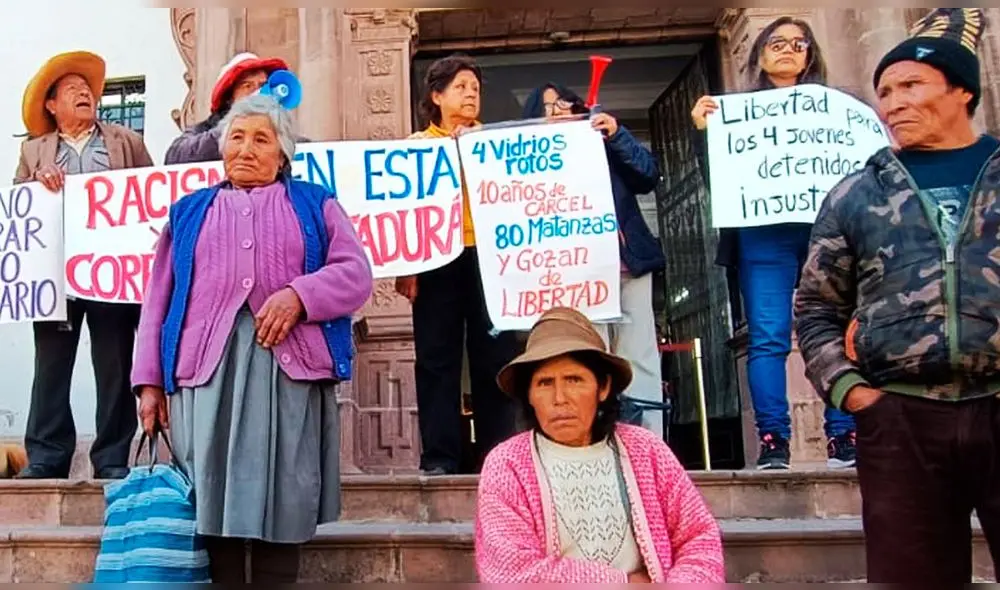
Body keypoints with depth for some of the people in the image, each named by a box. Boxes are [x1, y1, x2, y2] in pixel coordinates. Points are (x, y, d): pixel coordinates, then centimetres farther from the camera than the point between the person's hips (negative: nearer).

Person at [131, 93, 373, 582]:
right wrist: (149, 378, 6)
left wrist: (299, 293, -14)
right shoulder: (189, 211, 24)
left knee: (283, 506, -4)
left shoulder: (315, 204, 18)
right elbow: (160, 299, 17)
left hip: (291, 367, -1)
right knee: (211, 501, -3)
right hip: (207, 366, 2)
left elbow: (356, 275, 5)